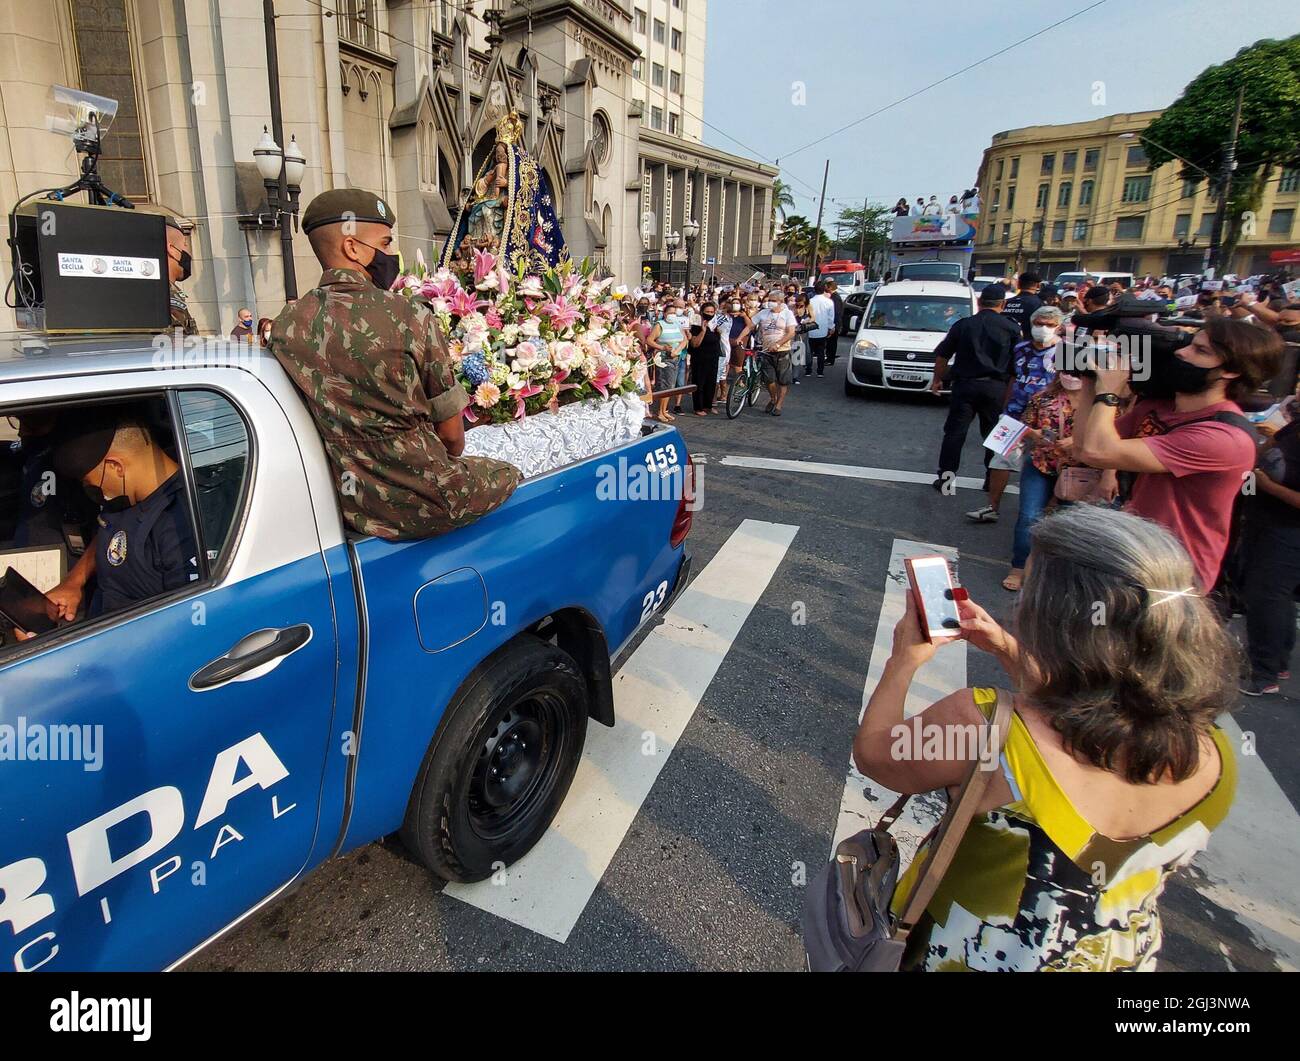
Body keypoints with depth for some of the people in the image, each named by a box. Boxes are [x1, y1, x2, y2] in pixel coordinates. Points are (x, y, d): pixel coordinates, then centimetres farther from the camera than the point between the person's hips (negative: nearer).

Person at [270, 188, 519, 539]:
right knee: (508, 474, 24)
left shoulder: (285, 325, -2)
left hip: (349, 508, 6)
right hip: (425, 503, -5)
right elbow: (452, 434, -8)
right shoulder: (411, 317, -16)